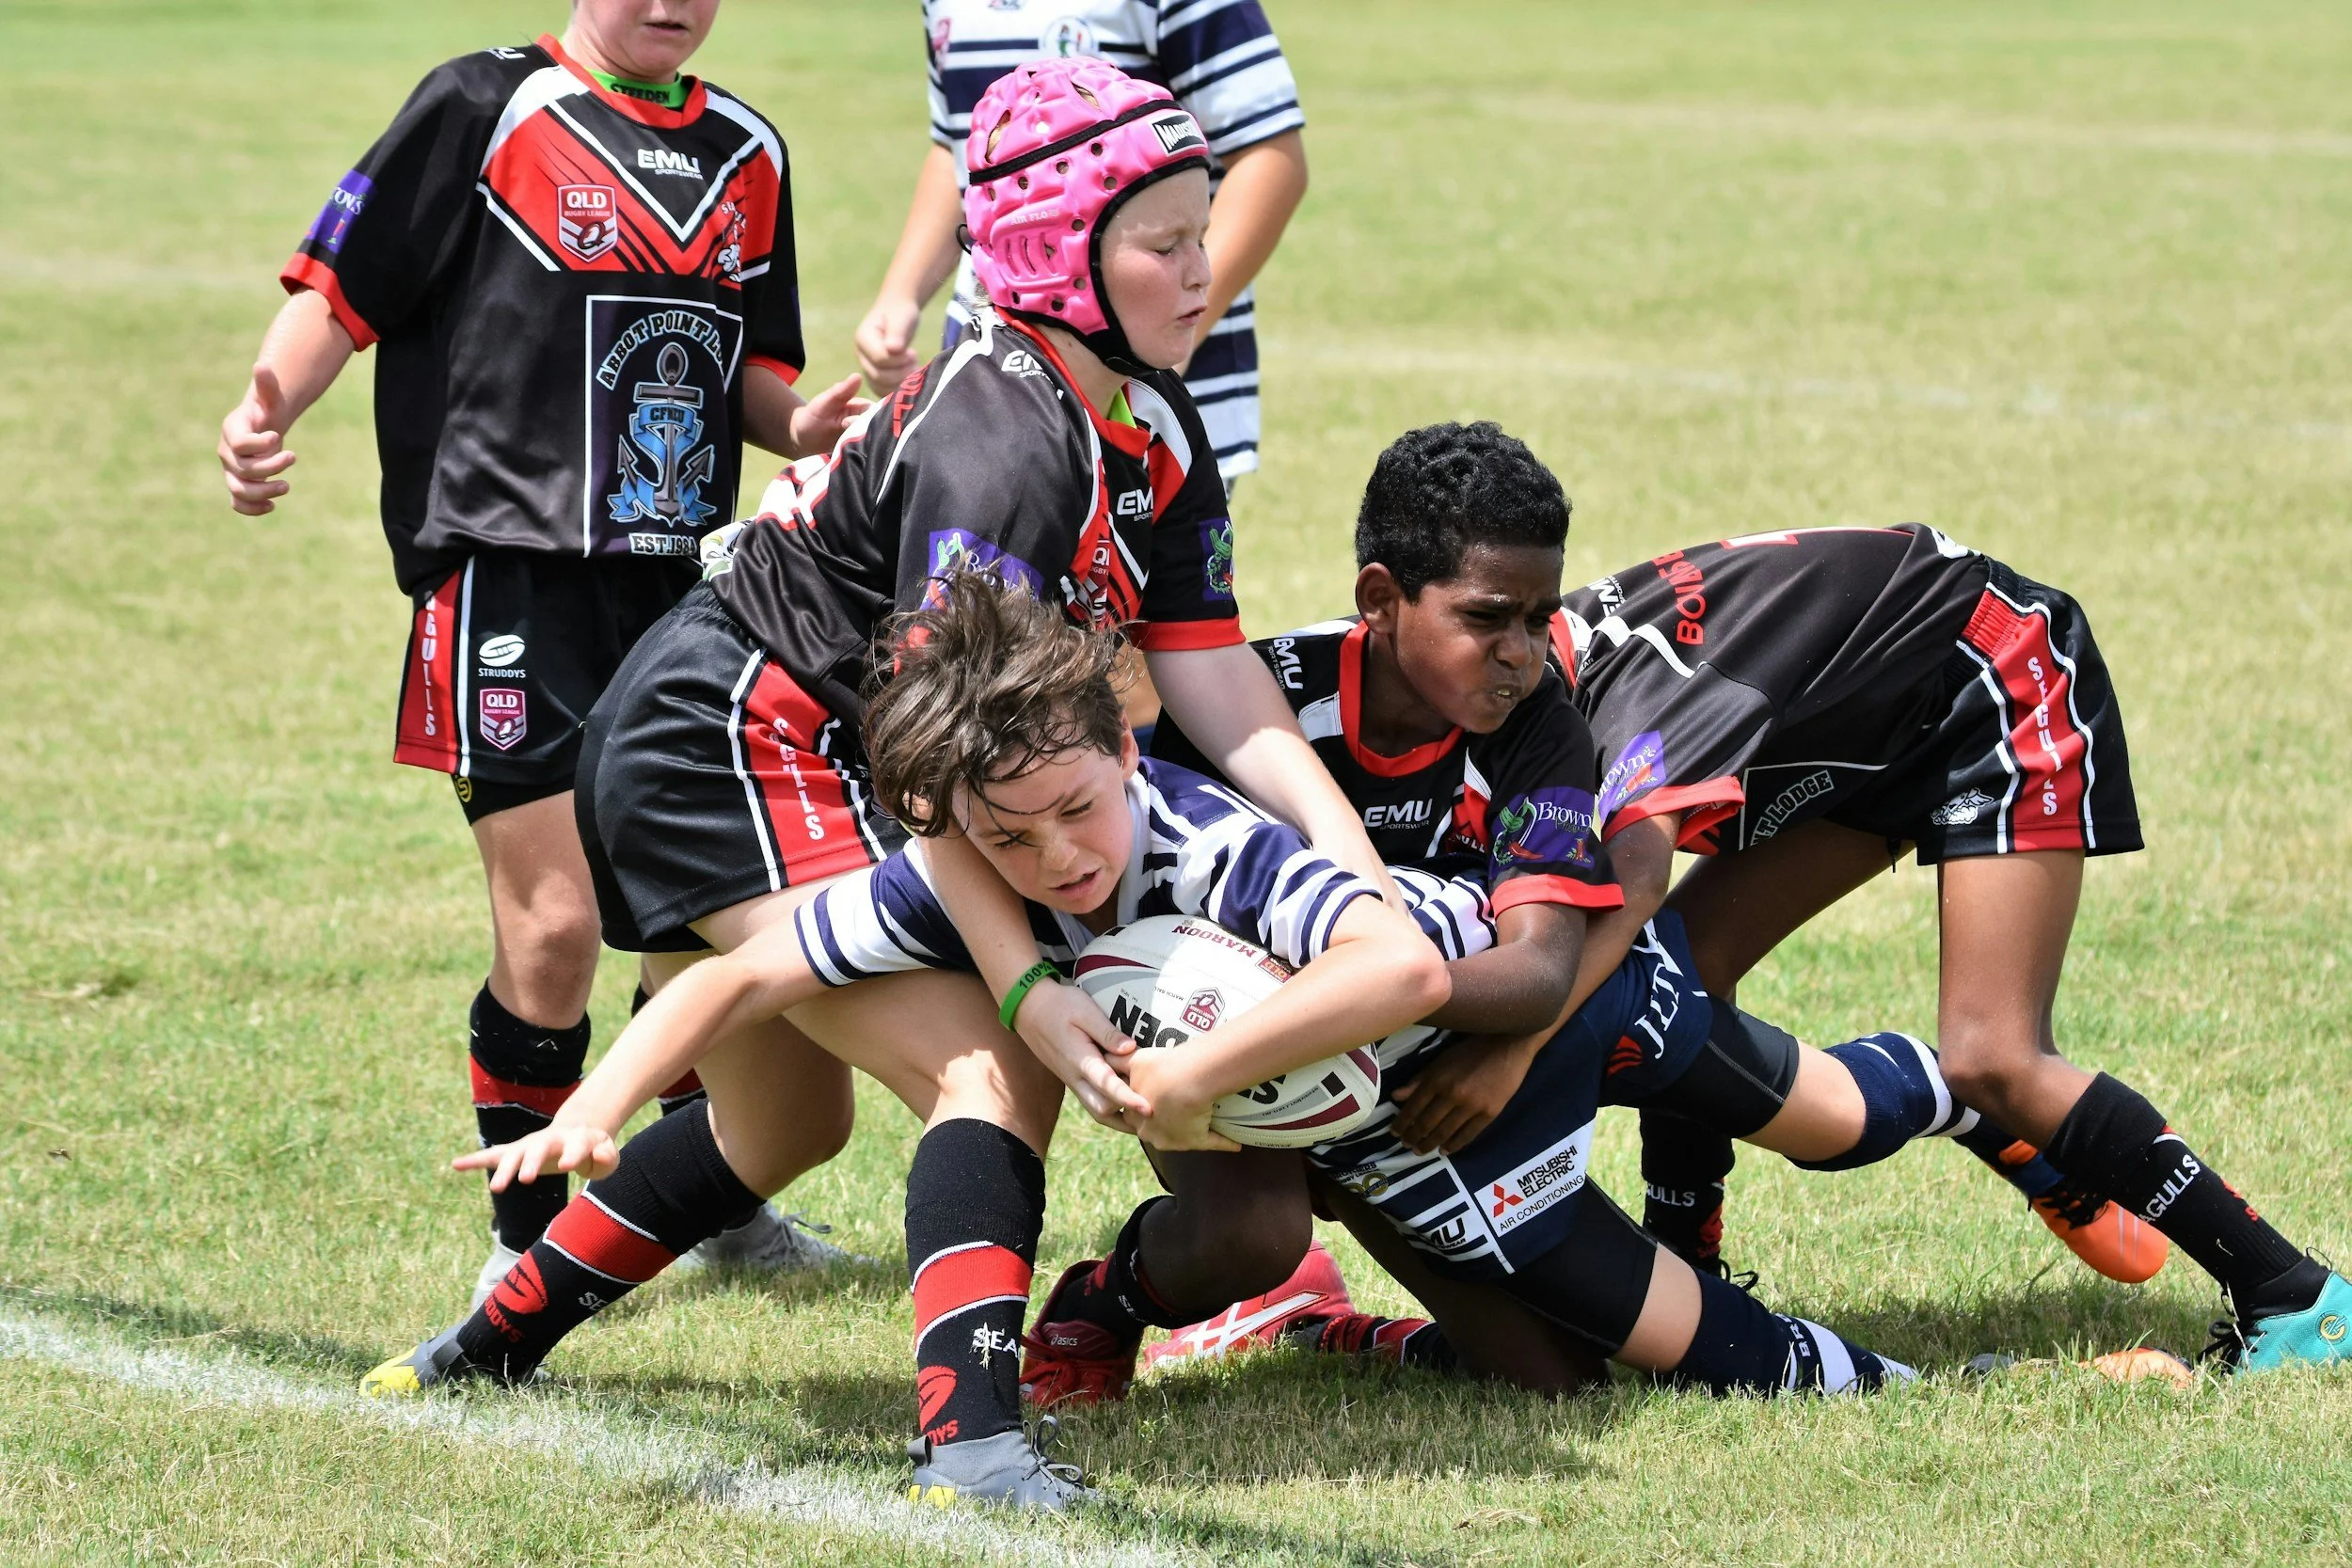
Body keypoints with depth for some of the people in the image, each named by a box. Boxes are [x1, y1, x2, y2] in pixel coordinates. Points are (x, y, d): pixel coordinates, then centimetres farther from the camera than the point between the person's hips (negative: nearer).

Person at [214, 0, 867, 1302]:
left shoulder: (746, 153, 14)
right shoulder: (485, 110, -4)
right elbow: (345, 281, -7)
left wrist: (794, 419, -1)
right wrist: (267, 409, -24)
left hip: (673, 580, 6)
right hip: (509, 573, -6)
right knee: (554, 923, -10)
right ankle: (529, 1235, 7)